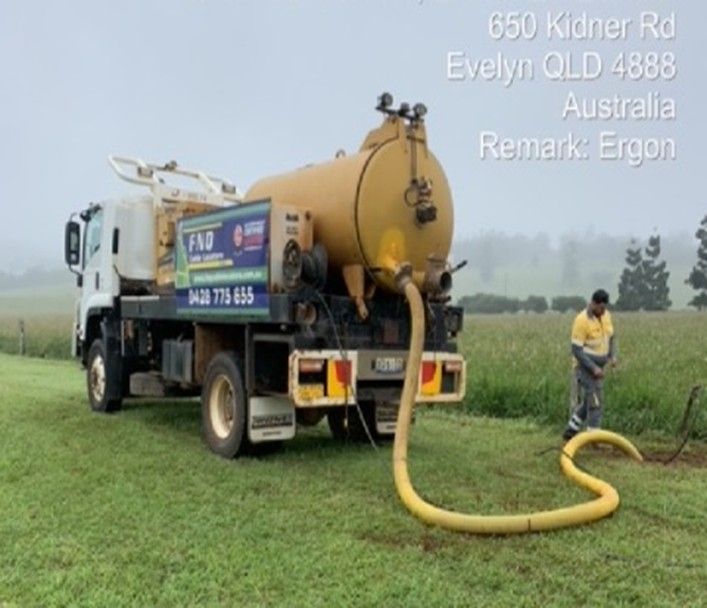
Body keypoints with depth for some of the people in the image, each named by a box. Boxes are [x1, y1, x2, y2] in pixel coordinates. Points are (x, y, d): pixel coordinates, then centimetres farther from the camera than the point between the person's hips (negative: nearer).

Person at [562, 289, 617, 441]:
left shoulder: (606, 315, 3)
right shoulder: (582, 320, -20)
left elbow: (611, 338, 14)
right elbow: (576, 350, -19)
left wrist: (612, 356, -5)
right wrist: (593, 368, -23)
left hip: (598, 368, 8)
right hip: (586, 368, -8)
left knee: (588, 402, 14)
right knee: (596, 403, -7)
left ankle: (570, 432, 27)